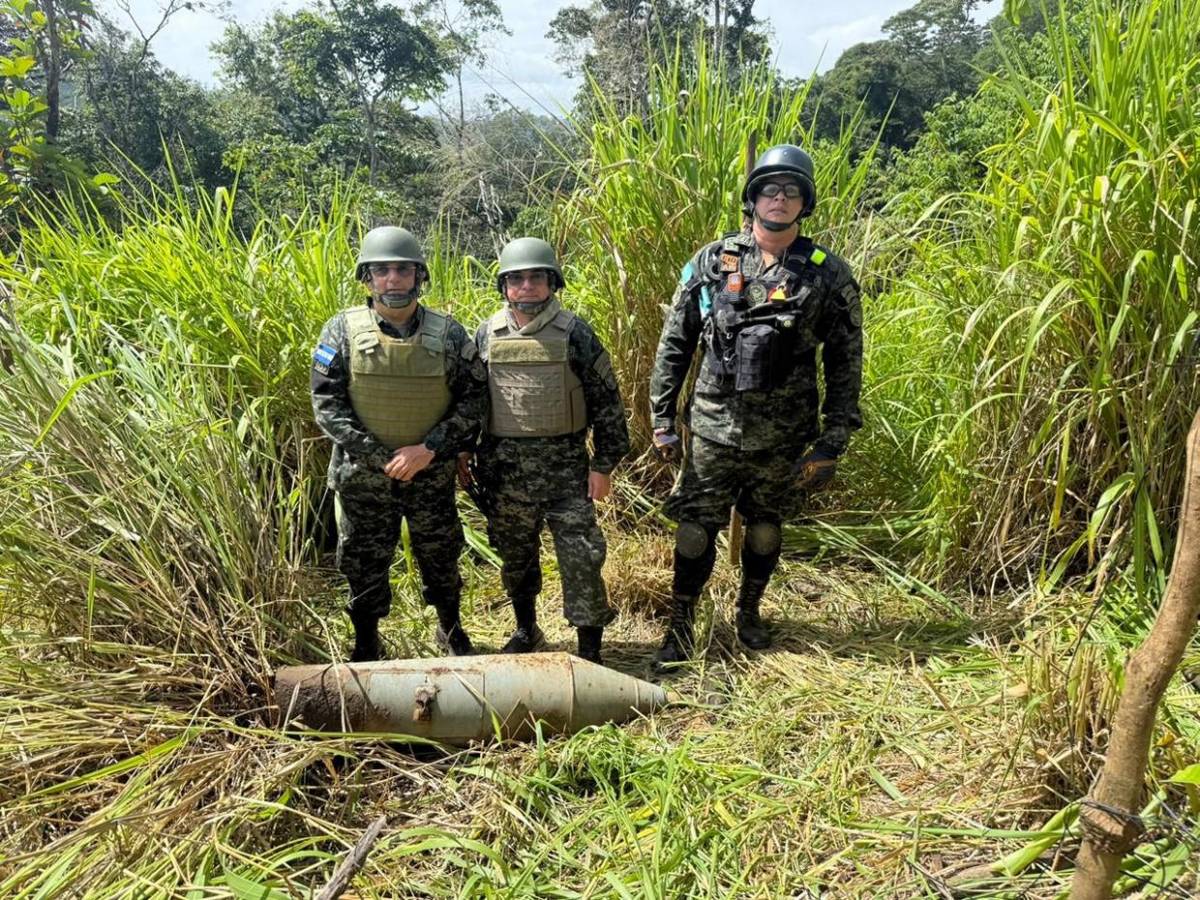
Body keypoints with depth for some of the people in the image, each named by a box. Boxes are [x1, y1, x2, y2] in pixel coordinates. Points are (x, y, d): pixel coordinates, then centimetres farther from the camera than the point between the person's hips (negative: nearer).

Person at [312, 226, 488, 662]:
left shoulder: (448, 334, -5)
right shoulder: (343, 331, -7)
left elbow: (474, 398, -5)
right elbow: (326, 404, -9)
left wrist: (429, 449, -16)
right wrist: (380, 457, -15)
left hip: (432, 474, 1)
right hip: (362, 475, 0)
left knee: (441, 556, 16)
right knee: (363, 564, 13)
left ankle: (451, 629, 42)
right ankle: (366, 644, 35)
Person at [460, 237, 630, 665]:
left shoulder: (574, 333, -5)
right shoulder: (487, 335, 3)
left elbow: (606, 400, -3)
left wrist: (604, 465, -5)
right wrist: (461, 456, 10)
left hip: (565, 465, -3)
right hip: (504, 467, 3)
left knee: (581, 557, -3)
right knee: (515, 555, 16)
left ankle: (590, 650, 11)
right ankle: (525, 630, 37)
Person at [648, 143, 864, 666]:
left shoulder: (828, 276, -2)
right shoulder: (712, 261, 0)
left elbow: (845, 364, 1)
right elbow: (674, 343, 3)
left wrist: (833, 442, -3)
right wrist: (661, 419, 0)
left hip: (783, 437, 1)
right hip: (712, 428, 0)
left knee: (765, 528, 15)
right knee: (695, 529, 2)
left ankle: (749, 612, 38)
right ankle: (680, 627, 19)